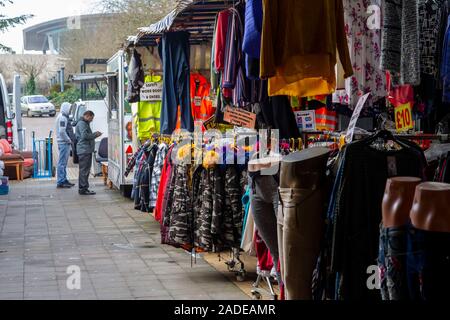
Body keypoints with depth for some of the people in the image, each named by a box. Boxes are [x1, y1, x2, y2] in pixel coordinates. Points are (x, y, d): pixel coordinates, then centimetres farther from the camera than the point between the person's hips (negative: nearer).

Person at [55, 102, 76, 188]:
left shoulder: (64, 117, 17)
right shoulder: (62, 118, -15)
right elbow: (62, 131, -23)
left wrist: (70, 140, 13)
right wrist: (69, 140, -15)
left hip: (66, 143, 11)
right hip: (64, 142, -11)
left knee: (64, 163, 15)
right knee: (62, 163, -8)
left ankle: (64, 180, 22)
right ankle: (60, 182, -6)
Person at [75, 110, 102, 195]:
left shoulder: (85, 123, 22)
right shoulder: (82, 123, -11)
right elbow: (84, 136, -20)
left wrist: (95, 134, 11)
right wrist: (95, 135, -11)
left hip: (87, 150, 11)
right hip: (84, 150, -11)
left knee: (86, 170, 14)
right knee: (84, 170, -9)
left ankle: (83, 188, 20)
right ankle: (83, 189, -8)